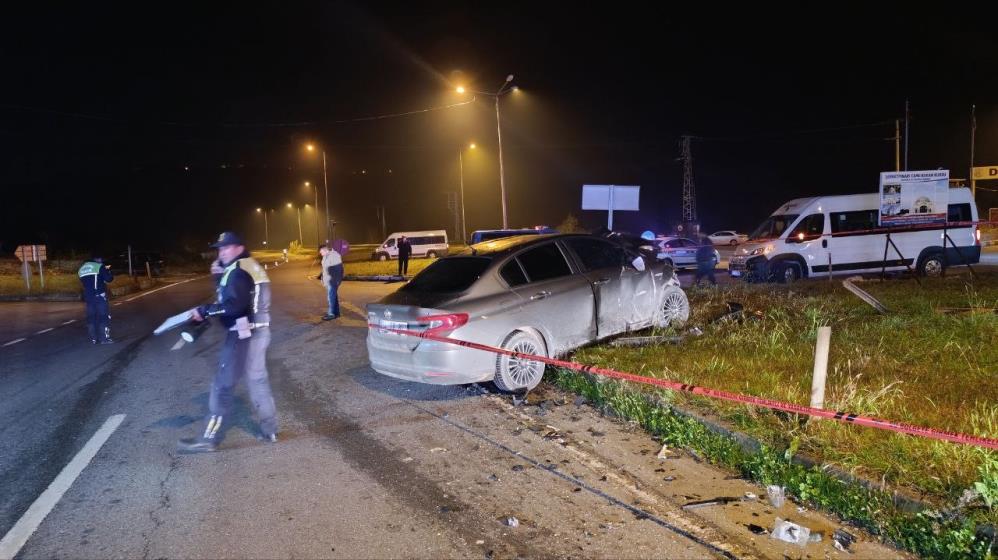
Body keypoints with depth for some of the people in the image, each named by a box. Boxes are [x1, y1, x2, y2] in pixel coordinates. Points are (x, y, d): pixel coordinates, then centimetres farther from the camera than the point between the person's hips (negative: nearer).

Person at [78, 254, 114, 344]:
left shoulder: (82, 268, 16)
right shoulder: (100, 267, -4)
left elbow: (83, 282, 24)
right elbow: (108, 279, -9)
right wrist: (108, 271, 10)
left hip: (88, 296, 6)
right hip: (99, 295, -6)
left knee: (91, 317, 10)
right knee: (104, 317, -2)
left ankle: (93, 338, 9)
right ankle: (104, 338, -5)